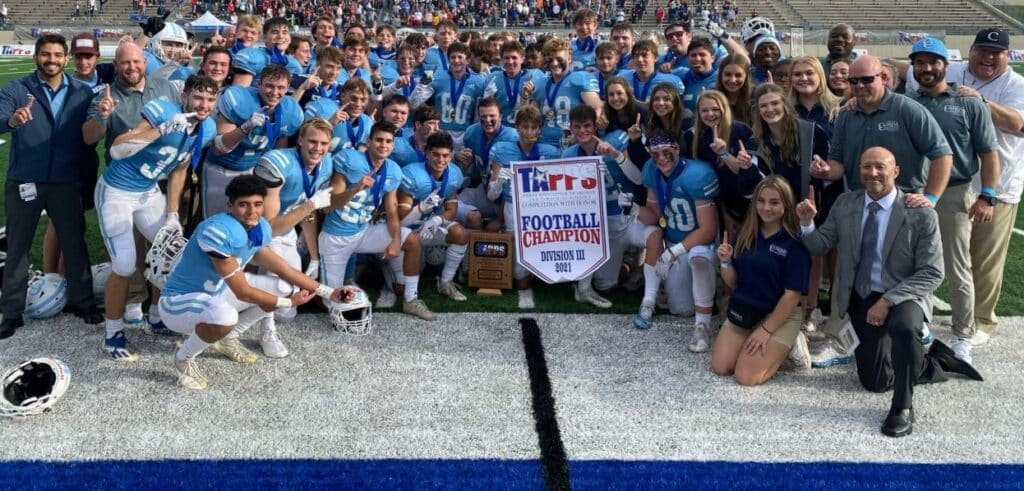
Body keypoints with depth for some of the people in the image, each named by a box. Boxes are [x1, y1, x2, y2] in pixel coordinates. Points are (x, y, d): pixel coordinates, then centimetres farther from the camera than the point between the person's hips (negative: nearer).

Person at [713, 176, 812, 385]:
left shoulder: (795, 242, -16)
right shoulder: (746, 234, 1)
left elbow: (793, 295, -16)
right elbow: (733, 283, 8)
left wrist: (765, 330, -16)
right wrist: (726, 262, -13)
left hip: (781, 315, -6)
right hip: (743, 310, 6)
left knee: (746, 377, -15)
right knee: (720, 367, -5)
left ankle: (788, 345, 8)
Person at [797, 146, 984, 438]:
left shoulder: (921, 214, -16)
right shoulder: (845, 205, -4)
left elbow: (932, 274, -17)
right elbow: (818, 247, 2)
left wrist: (888, 301, -26)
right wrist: (806, 224, -20)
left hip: (903, 297, -4)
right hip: (861, 299, 5)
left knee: (903, 325, -40)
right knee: (875, 381, 8)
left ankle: (903, 406, -20)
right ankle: (935, 362, 34)